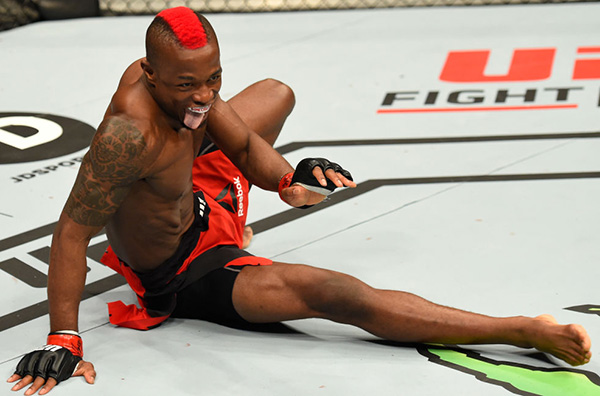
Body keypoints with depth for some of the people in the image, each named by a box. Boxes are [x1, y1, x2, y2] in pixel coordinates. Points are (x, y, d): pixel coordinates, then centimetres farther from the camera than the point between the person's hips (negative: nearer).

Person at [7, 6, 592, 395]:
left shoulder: (183, 81, -16)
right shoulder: (130, 131, -40)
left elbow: (244, 145, -2)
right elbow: (73, 230, -36)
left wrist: (287, 179, -20)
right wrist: (63, 340, -38)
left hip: (190, 201, 9)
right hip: (180, 278, -9)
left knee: (275, 95, 26)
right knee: (326, 293, -30)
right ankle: (525, 331, -33)